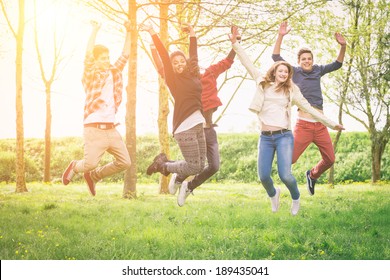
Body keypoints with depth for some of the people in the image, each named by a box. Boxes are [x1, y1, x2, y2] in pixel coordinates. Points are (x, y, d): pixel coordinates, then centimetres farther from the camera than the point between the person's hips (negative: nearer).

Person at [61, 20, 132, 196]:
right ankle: (74, 167, 21)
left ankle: (93, 176, 22)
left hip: (111, 129, 6)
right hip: (94, 129, -6)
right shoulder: (91, 75, -1)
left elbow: (125, 55, 21)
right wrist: (95, 31, -17)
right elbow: (88, 54, -16)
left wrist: (128, 33, 16)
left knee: (125, 162, 2)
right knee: (90, 163, -16)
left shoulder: (114, 73, 15)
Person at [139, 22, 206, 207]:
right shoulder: (173, 79, -1)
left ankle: (164, 162, 22)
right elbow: (164, 55, -8)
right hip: (184, 127, -7)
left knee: (200, 165, 6)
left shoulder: (194, 76, 14)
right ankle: (162, 165, 14)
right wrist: (152, 33, -14)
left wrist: (192, 34, 34)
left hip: (198, 125, 7)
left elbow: (194, 55, 28)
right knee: (194, 167, -8)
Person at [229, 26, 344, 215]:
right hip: (265, 138, 1)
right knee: (263, 176, -6)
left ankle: (296, 197, 18)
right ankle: (273, 195, 30)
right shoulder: (263, 84, 12)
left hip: (284, 136, -1)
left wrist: (331, 124, 14)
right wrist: (235, 43, 9)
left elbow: (309, 109, 14)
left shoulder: (291, 91, 11)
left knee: (285, 175, -15)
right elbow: (247, 63, 12)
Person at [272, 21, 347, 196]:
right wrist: (281, 36, -13)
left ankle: (312, 175, 36)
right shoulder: (294, 72, 5)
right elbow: (276, 57, -3)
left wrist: (343, 46, 2)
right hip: (303, 125, -4)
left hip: (321, 126, 4)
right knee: (290, 159, -12)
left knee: (330, 160, 7)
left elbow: (337, 64, 18)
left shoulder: (317, 70, 15)